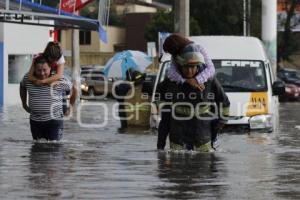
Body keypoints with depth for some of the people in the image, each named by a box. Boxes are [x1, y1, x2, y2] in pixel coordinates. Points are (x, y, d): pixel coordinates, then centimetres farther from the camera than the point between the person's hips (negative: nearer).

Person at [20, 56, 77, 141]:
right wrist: (24, 104, 22)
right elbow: (22, 87, 21)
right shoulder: (28, 78, -3)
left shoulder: (60, 80, -11)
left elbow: (73, 90, 5)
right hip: (35, 121, 4)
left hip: (54, 121, -4)